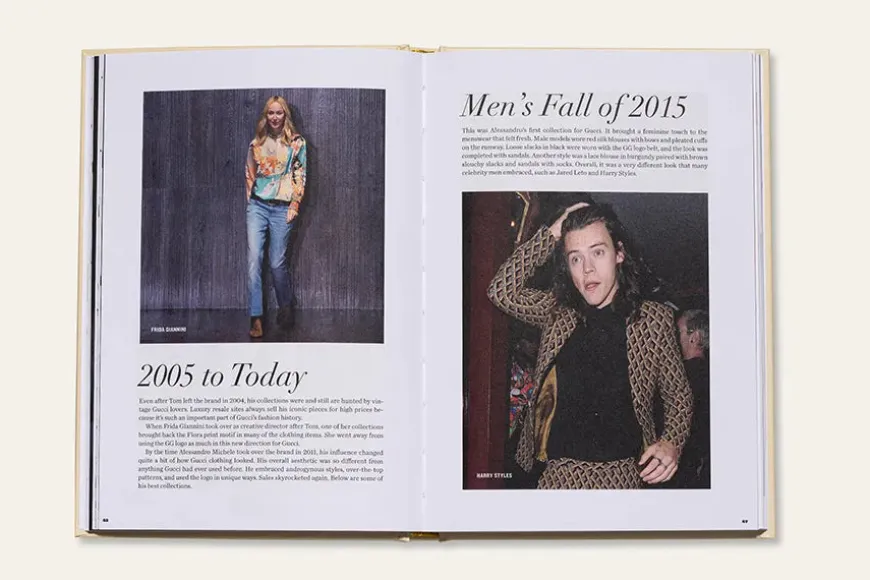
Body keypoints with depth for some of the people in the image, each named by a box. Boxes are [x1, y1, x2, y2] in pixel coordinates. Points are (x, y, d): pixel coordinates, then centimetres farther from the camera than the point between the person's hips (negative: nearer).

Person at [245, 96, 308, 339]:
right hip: (257, 206, 3)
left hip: (282, 208, -3)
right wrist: (249, 198, 9)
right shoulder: (257, 142, 9)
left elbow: (300, 176, -2)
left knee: (277, 262, 0)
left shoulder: (296, 142, 0)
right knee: (254, 258, -8)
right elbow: (249, 173, 17)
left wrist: (294, 206, -7)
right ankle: (256, 317, -8)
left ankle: (286, 307, 24)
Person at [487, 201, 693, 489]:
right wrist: (551, 234, -4)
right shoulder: (556, 311, 7)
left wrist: (672, 443, -11)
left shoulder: (654, 319, 1)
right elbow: (501, 291, -5)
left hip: (622, 473, -1)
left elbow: (678, 395, 8)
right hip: (555, 472, 2)